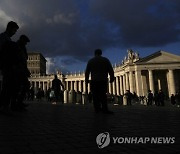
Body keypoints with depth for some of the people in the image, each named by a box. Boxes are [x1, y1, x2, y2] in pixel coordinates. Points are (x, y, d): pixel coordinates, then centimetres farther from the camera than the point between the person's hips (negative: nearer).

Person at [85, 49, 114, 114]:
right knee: (103, 95, 4)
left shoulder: (90, 61, 10)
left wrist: (86, 81, 9)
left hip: (94, 81, 0)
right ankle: (104, 109, -8)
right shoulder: (106, 60, 7)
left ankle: (97, 108, -1)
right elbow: (111, 71, 2)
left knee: (95, 95, 4)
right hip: (103, 80, 0)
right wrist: (112, 78, 10)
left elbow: (87, 72, 5)